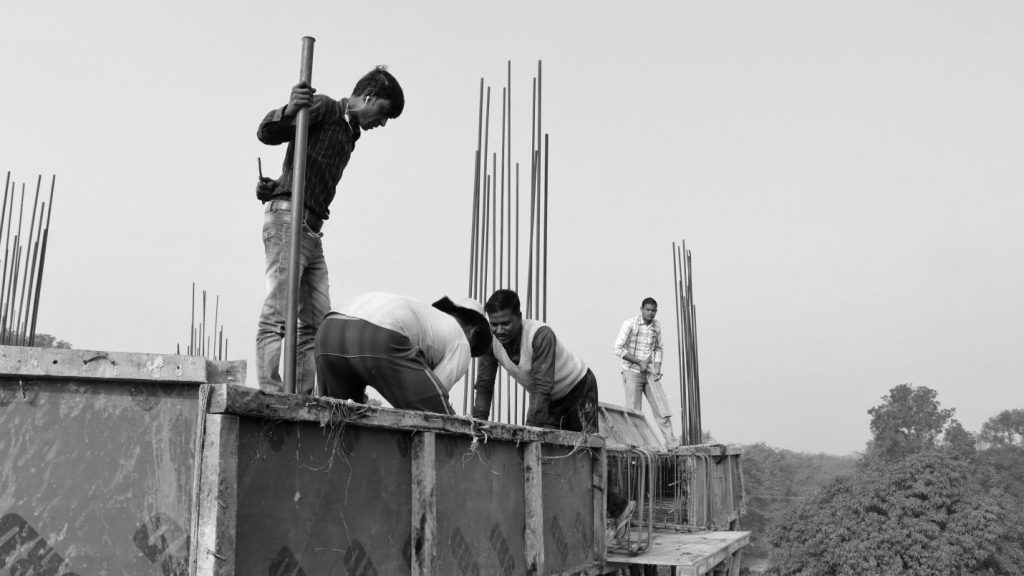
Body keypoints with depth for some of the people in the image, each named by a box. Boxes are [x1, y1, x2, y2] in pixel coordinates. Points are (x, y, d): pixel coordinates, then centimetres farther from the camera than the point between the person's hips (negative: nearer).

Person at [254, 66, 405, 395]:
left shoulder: (350, 134, 24)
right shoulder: (324, 108, 0)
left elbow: (315, 179, 17)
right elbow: (266, 134, -10)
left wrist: (274, 187, -1)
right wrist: (290, 111, -29)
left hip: (312, 229, 9)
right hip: (288, 217, -9)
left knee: (317, 323, 5)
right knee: (278, 315, -13)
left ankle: (304, 396, 6)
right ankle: (269, 391, -16)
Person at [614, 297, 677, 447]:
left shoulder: (657, 325, 6)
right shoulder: (630, 323, -10)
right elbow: (618, 349, -12)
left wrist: (657, 367, 2)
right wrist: (640, 362, -14)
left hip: (650, 373, 5)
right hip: (632, 372, -5)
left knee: (663, 410, -1)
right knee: (634, 413, -2)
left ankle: (671, 442, 3)